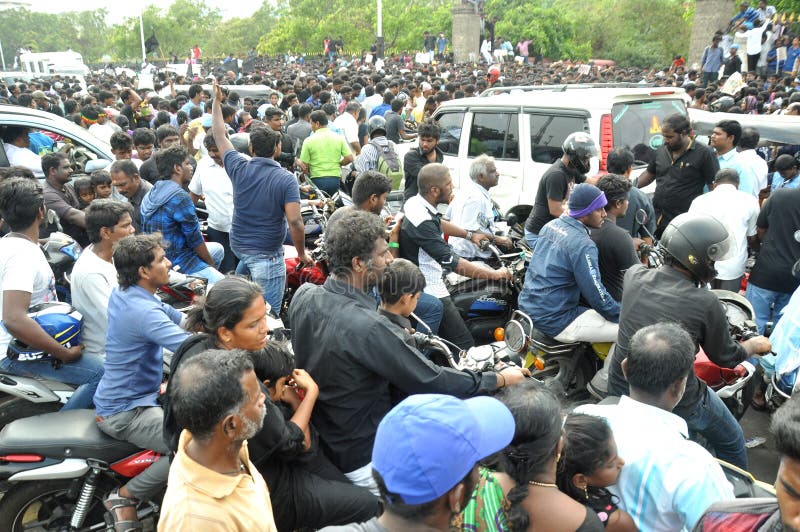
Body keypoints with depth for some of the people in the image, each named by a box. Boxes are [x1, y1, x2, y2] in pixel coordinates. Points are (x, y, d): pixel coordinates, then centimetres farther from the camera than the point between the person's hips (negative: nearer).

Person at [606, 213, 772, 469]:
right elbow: (726, 357, -5)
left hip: (620, 390, 5)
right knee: (732, 443, 24)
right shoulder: (706, 303, -22)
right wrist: (755, 345, 16)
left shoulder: (633, 276, -11)